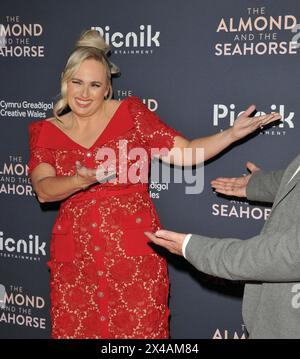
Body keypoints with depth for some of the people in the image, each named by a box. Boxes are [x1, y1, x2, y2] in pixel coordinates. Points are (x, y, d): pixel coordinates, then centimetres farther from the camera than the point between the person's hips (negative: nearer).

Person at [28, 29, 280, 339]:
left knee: (140, 331, 5)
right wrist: (81, 180, -28)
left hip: (135, 253, -1)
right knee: (74, 330, 8)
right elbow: (44, 190, -10)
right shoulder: (45, 131, 6)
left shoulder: (131, 113, 1)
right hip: (75, 257, 2)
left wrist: (232, 133, -11)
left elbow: (184, 152, 0)